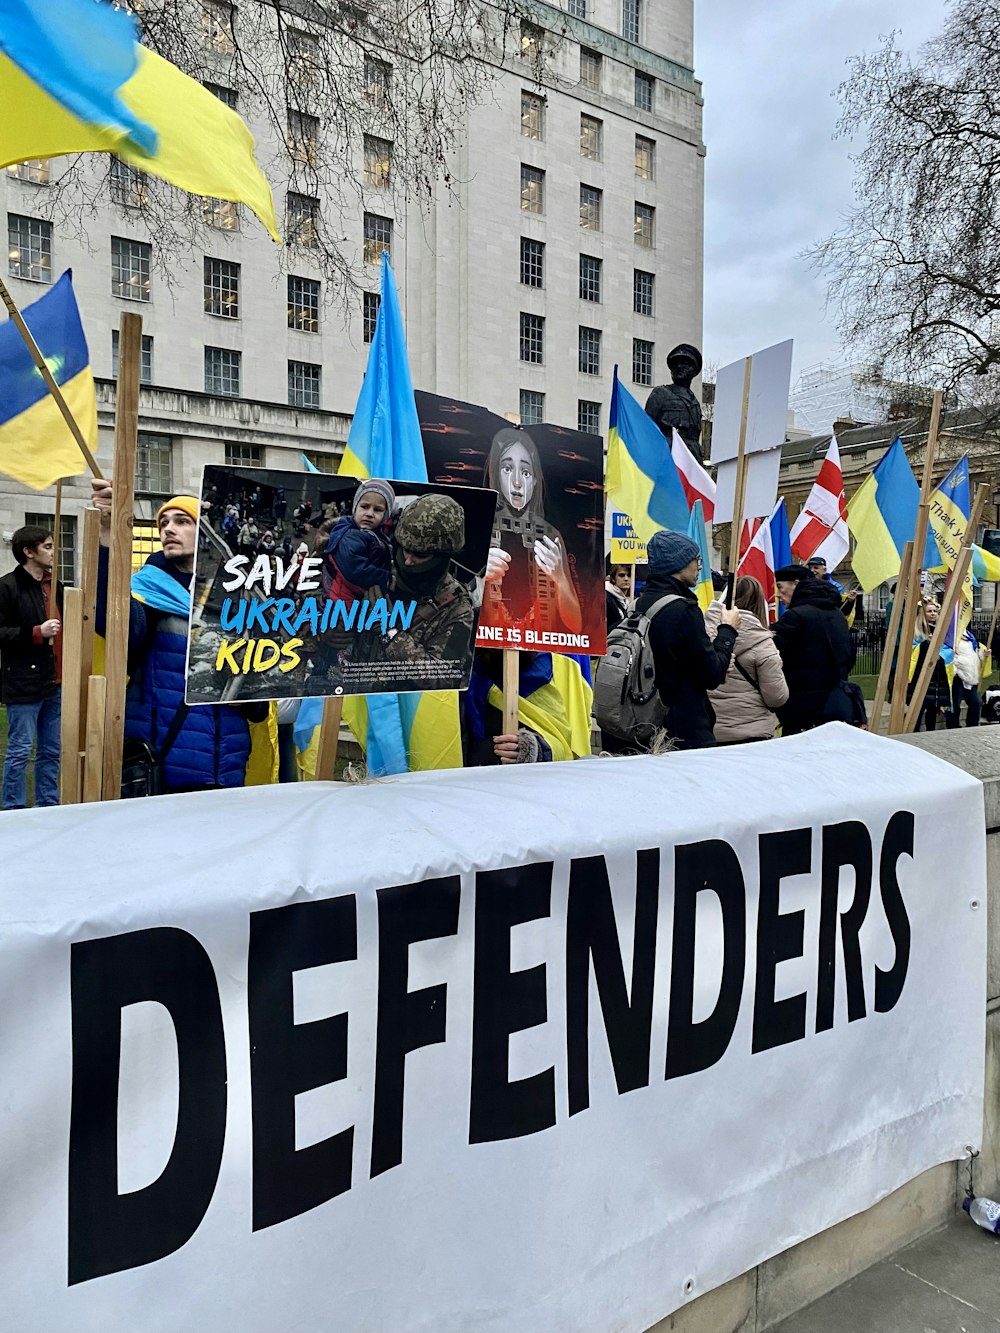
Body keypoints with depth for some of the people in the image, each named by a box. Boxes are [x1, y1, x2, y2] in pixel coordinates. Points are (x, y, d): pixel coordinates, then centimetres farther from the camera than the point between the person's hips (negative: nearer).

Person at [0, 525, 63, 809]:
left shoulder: (54, 585, 15)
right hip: (24, 684, -7)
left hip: (54, 682, 8)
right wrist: (37, 632, -20)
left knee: (51, 751, 12)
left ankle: (49, 807, 22)